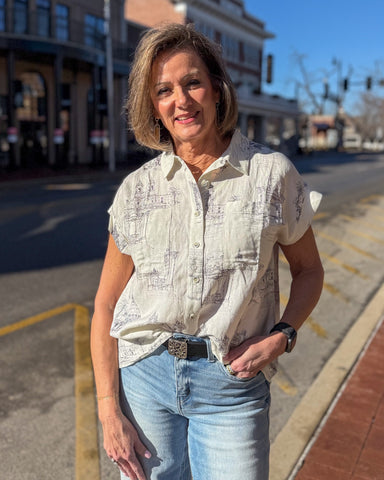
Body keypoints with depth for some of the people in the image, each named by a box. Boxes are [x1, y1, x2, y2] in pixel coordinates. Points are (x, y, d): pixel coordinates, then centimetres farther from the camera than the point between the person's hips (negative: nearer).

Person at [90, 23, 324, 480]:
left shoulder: (272, 172, -5)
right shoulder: (136, 189, -2)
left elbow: (308, 270, 8)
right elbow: (105, 305, 2)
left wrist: (282, 336, -10)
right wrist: (109, 410, -2)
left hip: (232, 384, -1)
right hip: (144, 374, 2)